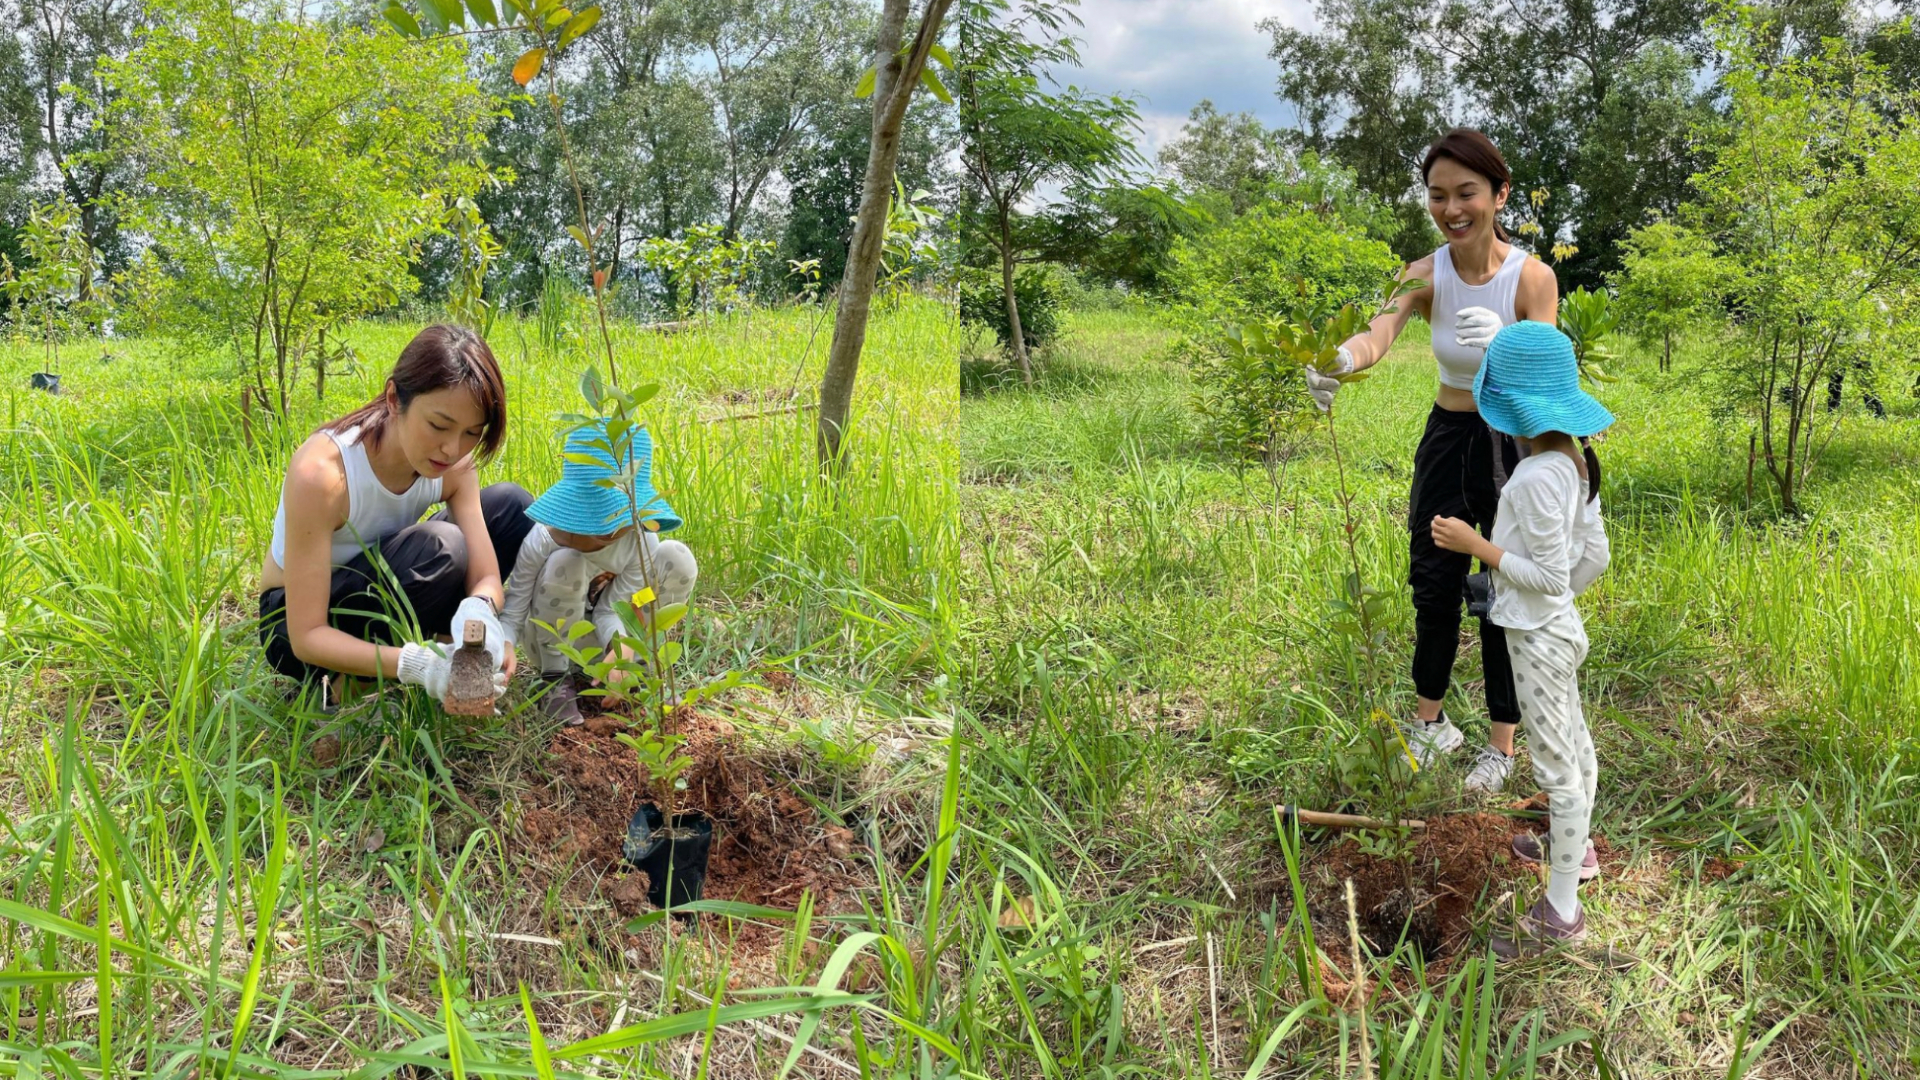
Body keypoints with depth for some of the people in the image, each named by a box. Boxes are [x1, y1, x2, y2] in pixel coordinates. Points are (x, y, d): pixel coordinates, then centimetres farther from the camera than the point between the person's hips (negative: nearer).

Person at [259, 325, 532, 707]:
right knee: (438, 548, -33)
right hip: (297, 622, -6)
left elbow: (485, 576, -19)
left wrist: (479, 611, -45)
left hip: (385, 591, 6)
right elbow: (307, 636, -32)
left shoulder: (453, 464, -17)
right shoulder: (320, 473, -34)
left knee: (512, 505, -8)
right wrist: (414, 664, -48)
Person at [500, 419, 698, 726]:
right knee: (564, 564, -35)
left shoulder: (641, 542, -22)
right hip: (552, 637, -2)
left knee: (677, 559, -19)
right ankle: (555, 675, -13)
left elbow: (609, 609, -17)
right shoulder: (542, 541, -30)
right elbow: (512, 615, -24)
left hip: (598, 634, 3)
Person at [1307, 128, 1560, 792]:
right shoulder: (1425, 276, -11)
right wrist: (1339, 359, -56)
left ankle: (1502, 743, 23)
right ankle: (1430, 723, 32)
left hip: (1513, 446, -3)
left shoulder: (1533, 277, -17)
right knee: (1432, 585, 12)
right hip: (1446, 440, 3)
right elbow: (1379, 334, -32)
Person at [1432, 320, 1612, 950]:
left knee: (1557, 768, -1)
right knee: (1574, 747, 26)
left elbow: (1549, 576, -24)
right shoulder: (1574, 461, 1)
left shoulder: (1535, 477, -27)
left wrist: (1476, 545, -20)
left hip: (1538, 639, -10)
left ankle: (1561, 913, 10)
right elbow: (1596, 557, 7)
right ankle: (1575, 848, 48)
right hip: (1561, 628, 10)